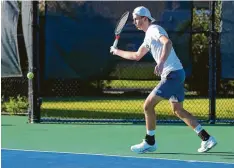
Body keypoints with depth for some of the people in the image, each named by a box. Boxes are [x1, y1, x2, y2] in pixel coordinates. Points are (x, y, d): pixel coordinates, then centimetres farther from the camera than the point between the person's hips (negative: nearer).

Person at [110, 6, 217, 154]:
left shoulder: (154, 29, -9)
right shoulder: (148, 36, 21)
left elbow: (168, 43, -30)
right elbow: (137, 56, 33)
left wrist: (161, 63, -41)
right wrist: (117, 52, 34)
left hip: (172, 74, -10)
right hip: (175, 75, 10)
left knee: (148, 105, -7)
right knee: (178, 110, 14)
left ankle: (150, 142, 3)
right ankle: (207, 138, 13)